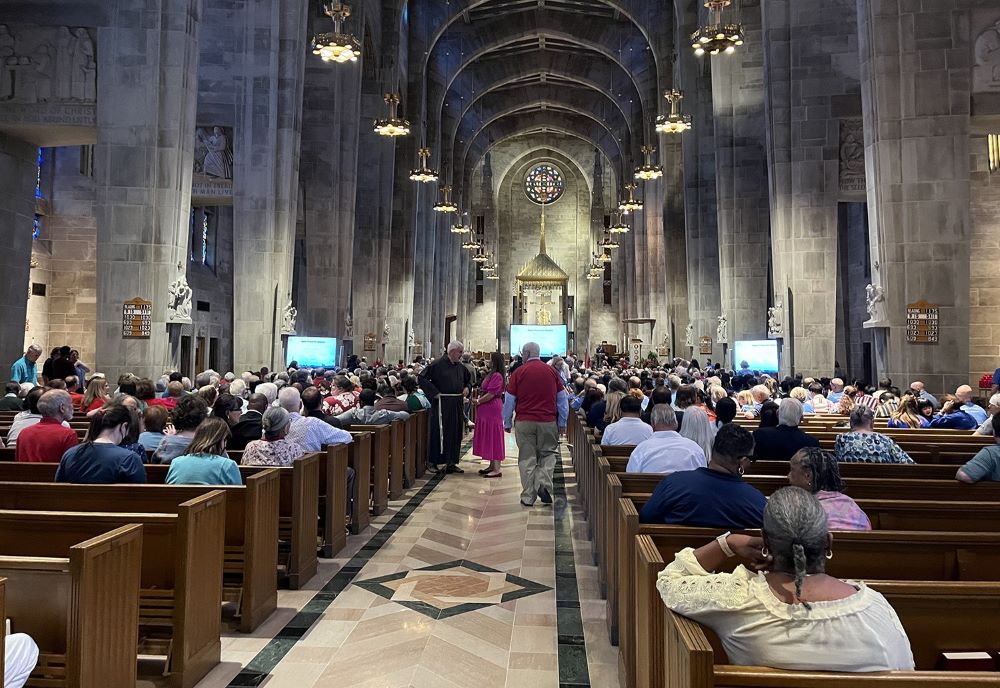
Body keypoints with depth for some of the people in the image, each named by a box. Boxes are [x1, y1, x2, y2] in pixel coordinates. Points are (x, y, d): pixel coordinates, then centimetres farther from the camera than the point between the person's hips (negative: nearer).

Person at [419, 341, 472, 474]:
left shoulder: (460, 367, 9)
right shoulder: (438, 364, -11)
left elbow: (469, 378, 27)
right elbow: (422, 377, -13)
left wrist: (467, 387, 8)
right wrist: (434, 392, -15)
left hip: (456, 405, 7)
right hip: (441, 404, -6)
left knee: (455, 433, 9)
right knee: (438, 432, -1)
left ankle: (451, 463, 18)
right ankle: (432, 462, 11)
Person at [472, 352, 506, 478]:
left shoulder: (497, 376, -16)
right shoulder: (491, 375, 15)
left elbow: (490, 394, -20)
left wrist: (478, 401, -8)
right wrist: (478, 400, 2)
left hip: (492, 410, -10)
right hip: (486, 410, 10)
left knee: (493, 438, -7)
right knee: (488, 438, 14)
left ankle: (497, 469, -3)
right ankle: (492, 466, 21)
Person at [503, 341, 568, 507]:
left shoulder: (519, 372, -2)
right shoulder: (552, 371, 5)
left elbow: (509, 401, 1)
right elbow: (562, 399, 8)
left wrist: (507, 423, 11)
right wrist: (562, 423, 16)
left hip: (524, 422, -1)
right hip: (548, 422, 1)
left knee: (527, 458, 6)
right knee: (548, 453, 15)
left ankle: (528, 497, 10)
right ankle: (544, 483, -6)